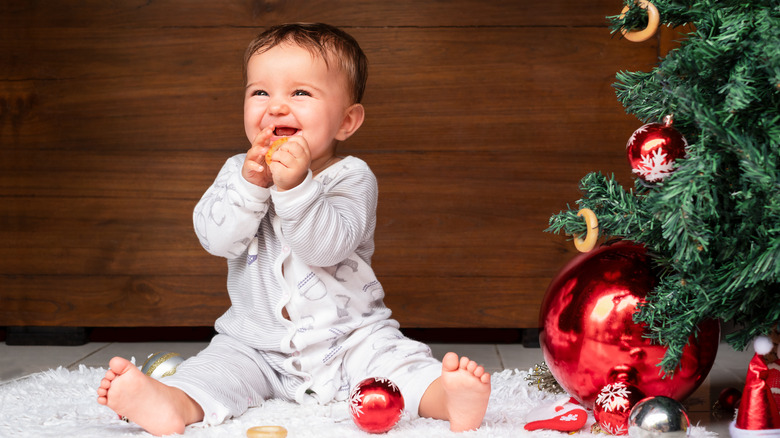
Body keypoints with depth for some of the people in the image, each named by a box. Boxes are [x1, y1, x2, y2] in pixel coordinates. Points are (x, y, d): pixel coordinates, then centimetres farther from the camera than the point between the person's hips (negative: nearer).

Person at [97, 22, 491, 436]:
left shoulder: (351, 178, -8)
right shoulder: (237, 171, 4)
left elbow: (327, 246, -23)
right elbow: (217, 239, -10)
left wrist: (295, 187, -35)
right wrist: (250, 183, -23)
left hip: (351, 336, -2)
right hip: (257, 345, 3)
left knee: (394, 355, -26)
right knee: (221, 363, -21)